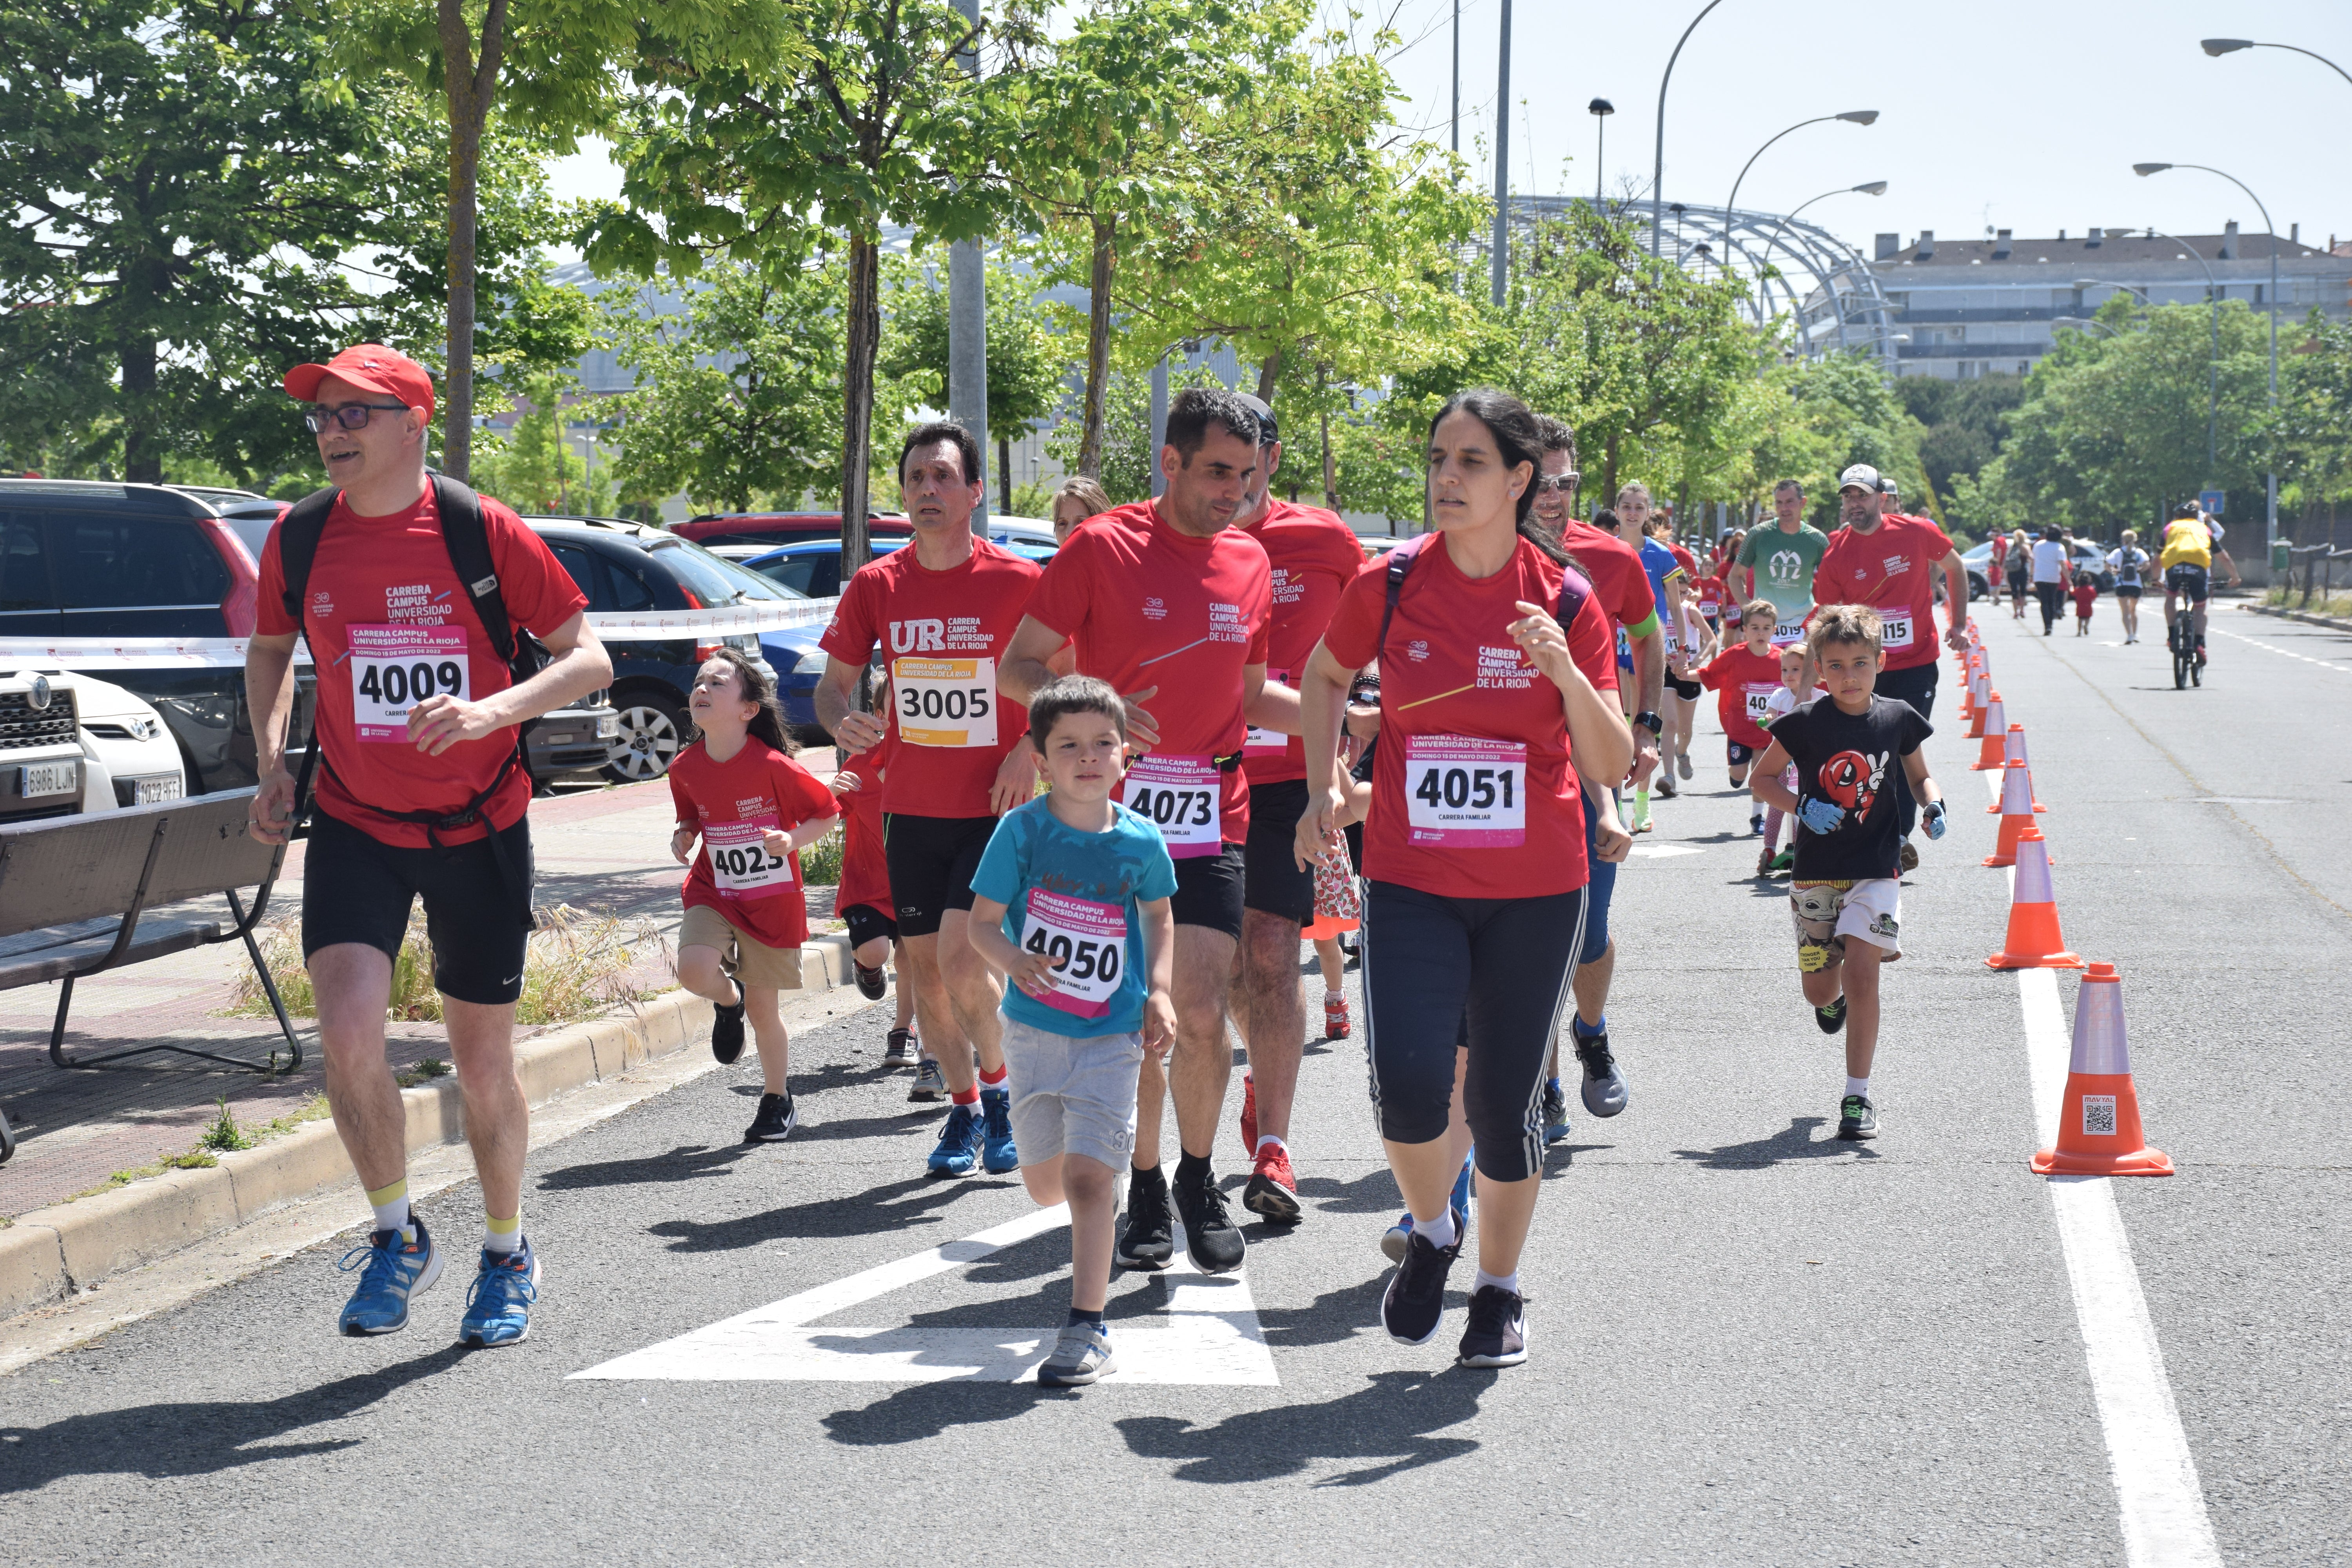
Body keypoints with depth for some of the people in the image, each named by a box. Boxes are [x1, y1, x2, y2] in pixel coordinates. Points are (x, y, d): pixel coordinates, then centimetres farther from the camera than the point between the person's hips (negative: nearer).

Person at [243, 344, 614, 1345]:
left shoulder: (481, 531, -11)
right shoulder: (299, 540, -2)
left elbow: (591, 661, -9)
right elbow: (270, 650, 18)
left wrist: (495, 709, -26)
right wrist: (271, 763, 2)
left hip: (478, 829, -2)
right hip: (355, 824, 2)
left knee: (483, 1062, 8)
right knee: (347, 1031, -18)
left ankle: (507, 1255, 31)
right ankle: (397, 1237, 5)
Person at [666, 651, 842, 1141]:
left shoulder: (773, 766, -18)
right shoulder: (685, 767, -4)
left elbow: (828, 813, -7)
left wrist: (792, 840, -24)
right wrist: (683, 836, -5)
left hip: (772, 902, -3)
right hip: (713, 893, 3)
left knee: (763, 1008, 5)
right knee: (694, 969, -25)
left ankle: (778, 1101, 28)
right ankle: (728, 1001, 12)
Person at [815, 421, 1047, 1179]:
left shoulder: (1019, 582, -8)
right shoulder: (876, 585, 2)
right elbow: (834, 681, 9)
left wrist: (1030, 753, -13)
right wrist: (843, 721, -14)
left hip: (993, 805, -4)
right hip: (911, 805, 4)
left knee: (961, 954, -17)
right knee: (925, 964, 8)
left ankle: (998, 1086, 8)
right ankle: (965, 1109, 26)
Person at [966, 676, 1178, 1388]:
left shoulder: (1141, 841, -5)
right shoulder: (1022, 830, -9)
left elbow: (1160, 917, 13)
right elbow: (982, 921, -5)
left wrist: (1160, 993, 1)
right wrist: (1016, 962, -25)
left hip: (1112, 1034, -1)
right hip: (1035, 1028, 2)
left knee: (1088, 1176, -12)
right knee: (1045, 1183, 12)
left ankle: (1088, 1329, -9)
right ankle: (1098, 1215, 48)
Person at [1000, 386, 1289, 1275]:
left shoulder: (1249, 562, 10)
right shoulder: (1102, 548, -4)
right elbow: (1018, 666, -2)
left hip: (1211, 815, 3)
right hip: (1114, 807, -2)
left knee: (1201, 1015, -5)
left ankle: (1198, 1180, 17)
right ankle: (1145, 1190, 19)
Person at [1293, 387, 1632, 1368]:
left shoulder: (1567, 602, -5)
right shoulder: (1388, 589, -3)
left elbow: (1612, 766, -5)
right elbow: (1325, 675, 17)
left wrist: (1564, 671, -20)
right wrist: (1323, 787, 8)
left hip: (1535, 890, 0)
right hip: (1412, 882, 0)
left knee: (1503, 1104, 4)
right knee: (1408, 1091, -15)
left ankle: (1500, 1290, 28)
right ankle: (1432, 1235, 17)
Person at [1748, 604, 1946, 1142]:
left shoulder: (1897, 719, -2)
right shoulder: (1806, 723, -7)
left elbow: (1919, 776, 13)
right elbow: (1763, 779, 1)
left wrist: (1933, 805, -8)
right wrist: (1802, 807, -16)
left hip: (1875, 867, -1)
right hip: (1816, 870, 1)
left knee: (1860, 973, -14)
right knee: (1818, 989, 9)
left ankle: (1858, 1098, -6)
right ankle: (1835, 996, 49)